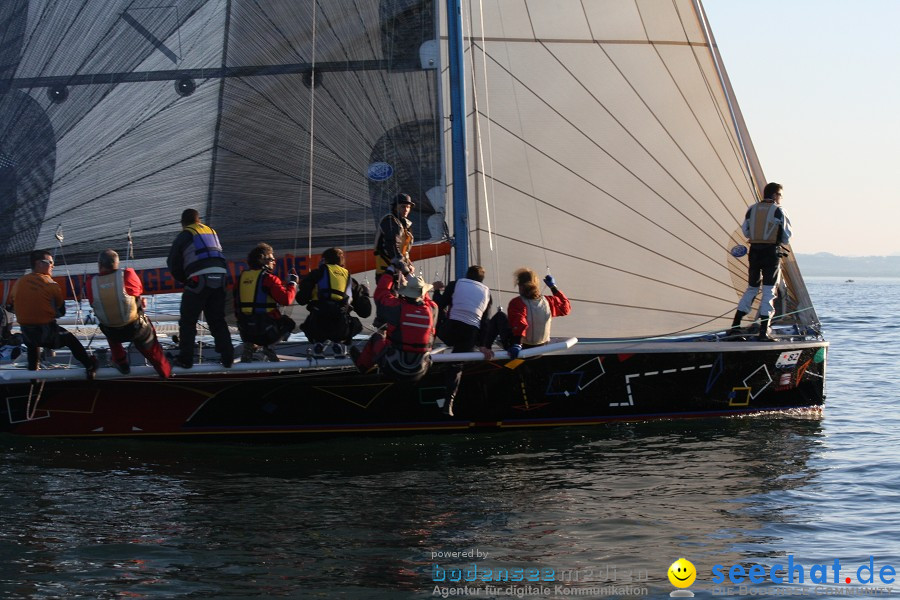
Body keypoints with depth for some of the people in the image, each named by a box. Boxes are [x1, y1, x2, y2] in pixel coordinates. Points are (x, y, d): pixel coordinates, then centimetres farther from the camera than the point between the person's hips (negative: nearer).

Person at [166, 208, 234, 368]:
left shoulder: (184, 236, 6)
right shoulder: (212, 232, 21)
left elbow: (173, 263, 9)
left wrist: (183, 279, 25)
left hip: (199, 279, -5)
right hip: (220, 279, 5)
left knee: (188, 322, 8)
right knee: (218, 321, 15)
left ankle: (185, 359, 9)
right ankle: (227, 358, 10)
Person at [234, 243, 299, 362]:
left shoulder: (242, 277, 8)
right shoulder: (269, 278, -9)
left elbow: (237, 304, 15)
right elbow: (287, 299, -16)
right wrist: (292, 283, 0)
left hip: (245, 329, 5)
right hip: (265, 328, -5)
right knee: (289, 323, 22)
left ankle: (249, 345, 14)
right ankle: (269, 346, 2)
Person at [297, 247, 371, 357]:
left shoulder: (317, 274, 16)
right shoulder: (349, 278, 24)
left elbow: (301, 300, 6)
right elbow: (365, 312, 24)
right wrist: (365, 294, 45)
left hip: (318, 327, 0)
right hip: (342, 329, 0)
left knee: (308, 326, 37)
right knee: (355, 325, 36)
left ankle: (318, 341, 9)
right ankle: (338, 343, 10)